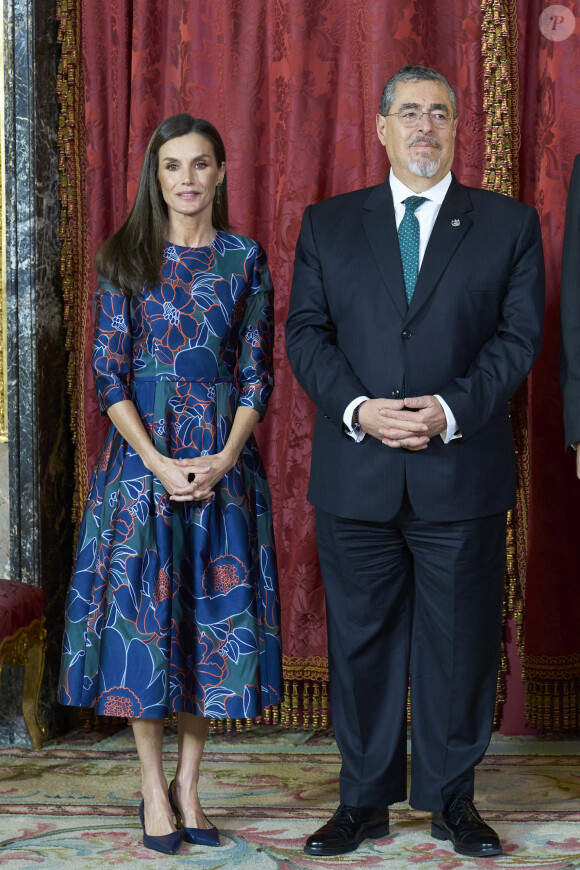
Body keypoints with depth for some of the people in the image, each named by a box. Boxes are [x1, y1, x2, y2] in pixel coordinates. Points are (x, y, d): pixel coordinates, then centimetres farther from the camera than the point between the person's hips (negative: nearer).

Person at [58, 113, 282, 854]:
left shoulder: (245, 259, 5)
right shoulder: (125, 260, 2)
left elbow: (257, 372, 3)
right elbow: (108, 375, -2)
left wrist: (223, 459, -10)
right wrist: (159, 463, -12)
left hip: (223, 463, 1)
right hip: (141, 457, -1)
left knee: (214, 615, 3)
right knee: (141, 615, 0)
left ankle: (188, 782, 17)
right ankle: (154, 791, 12)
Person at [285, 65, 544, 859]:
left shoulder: (509, 225, 6)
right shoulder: (328, 224, 10)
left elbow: (518, 336, -1)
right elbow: (307, 331, 4)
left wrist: (450, 408, -15)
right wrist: (358, 408, -13)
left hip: (463, 474, -1)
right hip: (356, 474, 1)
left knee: (460, 640, 6)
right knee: (361, 641, 7)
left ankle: (452, 799, 21)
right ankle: (365, 801, 20)